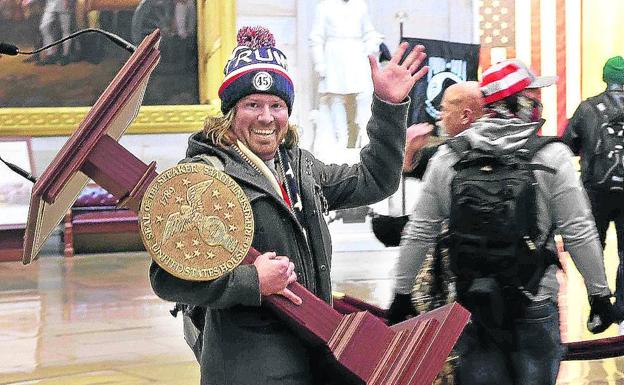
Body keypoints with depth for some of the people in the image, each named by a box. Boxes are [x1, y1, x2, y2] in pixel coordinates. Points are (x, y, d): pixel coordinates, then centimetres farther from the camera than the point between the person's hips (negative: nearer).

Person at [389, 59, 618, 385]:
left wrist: (401, 293, 11)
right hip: (535, 305, -2)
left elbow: (419, 232, 2)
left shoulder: (447, 159, -1)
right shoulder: (552, 157, -9)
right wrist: (600, 293, 2)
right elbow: (579, 233, -8)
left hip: (471, 305, 2)